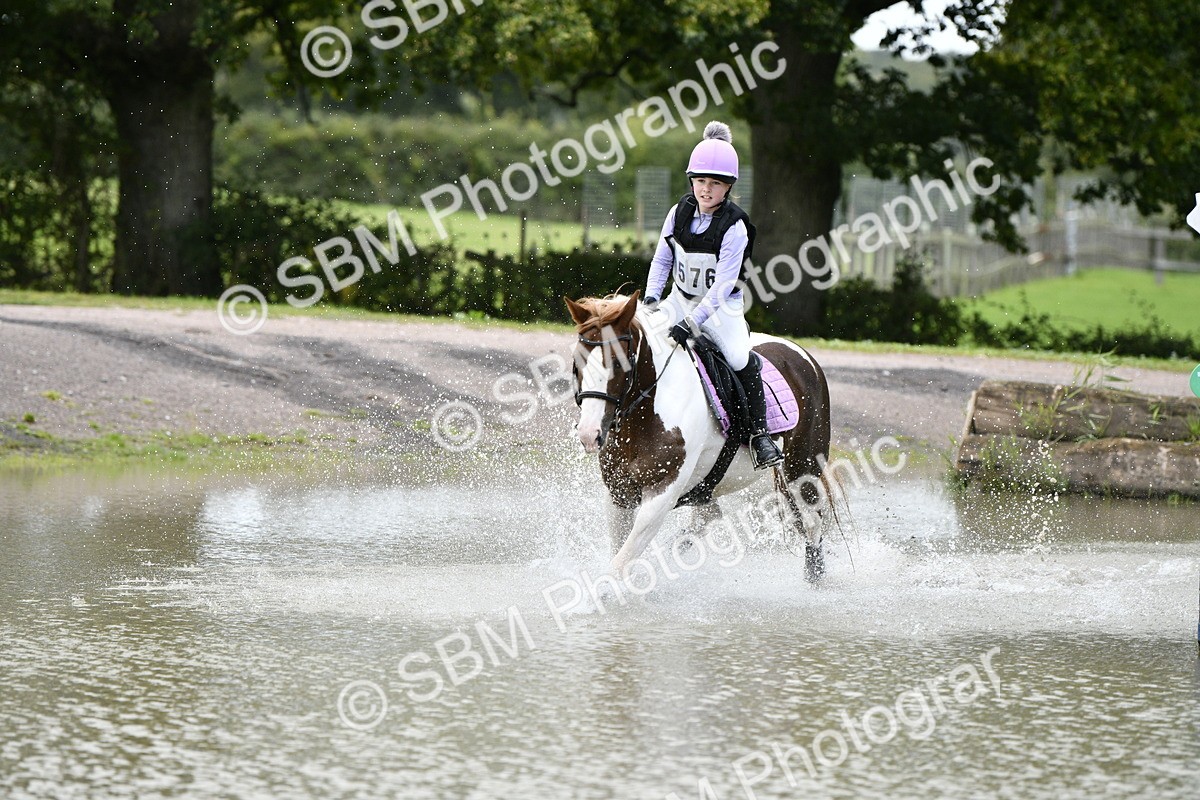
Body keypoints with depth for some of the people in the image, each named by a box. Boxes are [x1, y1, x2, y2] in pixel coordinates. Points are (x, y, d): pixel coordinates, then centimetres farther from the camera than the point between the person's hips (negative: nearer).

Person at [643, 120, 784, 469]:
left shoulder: (734, 228, -20)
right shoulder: (680, 214, -5)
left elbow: (722, 285, -24)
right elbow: (662, 260, 6)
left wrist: (692, 322, -33)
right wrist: (650, 299, -10)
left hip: (722, 307, -5)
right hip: (681, 299, 5)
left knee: (741, 361, -26)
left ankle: (760, 435, -12)